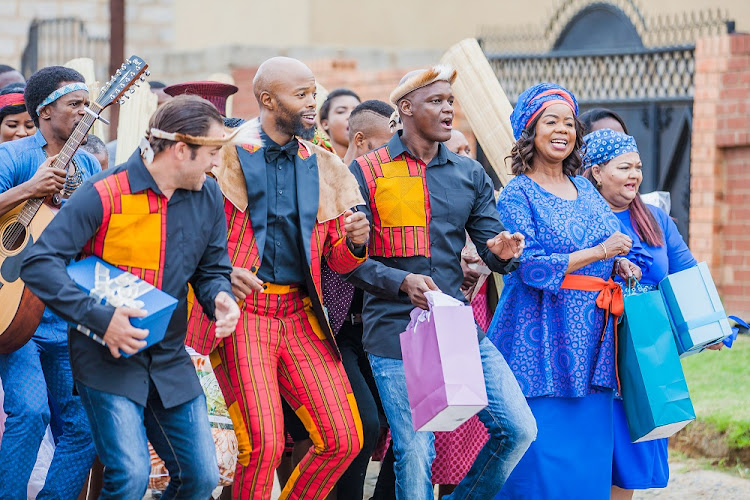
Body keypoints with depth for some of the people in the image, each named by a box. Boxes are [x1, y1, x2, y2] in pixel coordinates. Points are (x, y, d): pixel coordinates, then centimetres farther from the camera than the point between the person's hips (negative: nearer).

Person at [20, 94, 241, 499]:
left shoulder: (208, 197, 3)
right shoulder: (105, 193, -17)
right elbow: (39, 263, -19)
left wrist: (220, 298, -11)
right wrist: (99, 318, -28)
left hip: (170, 360, 6)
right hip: (107, 356, -6)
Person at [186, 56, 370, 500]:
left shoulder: (325, 167, 13)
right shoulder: (226, 155, -2)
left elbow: (335, 257, 18)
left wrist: (355, 241, -4)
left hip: (300, 313, 5)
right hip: (242, 309, -5)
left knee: (344, 439, -2)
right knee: (263, 446, -14)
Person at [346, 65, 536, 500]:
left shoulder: (470, 174, 13)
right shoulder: (367, 172, 0)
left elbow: (492, 246, 11)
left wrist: (504, 251, -14)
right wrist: (402, 282, -22)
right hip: (397, 331, -4)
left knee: (519, 429, -2)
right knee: (415, 454, -4)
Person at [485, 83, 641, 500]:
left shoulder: (585, 191, 16)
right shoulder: (518, 195, -4)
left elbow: (611, 253, 25)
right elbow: (529, 267, -15)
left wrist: (618, 265, 2)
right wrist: (600, 252, -13)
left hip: (589, 340, 6)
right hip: (542, 337, -6)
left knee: (589, 454, 4)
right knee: (543, 454, -9)